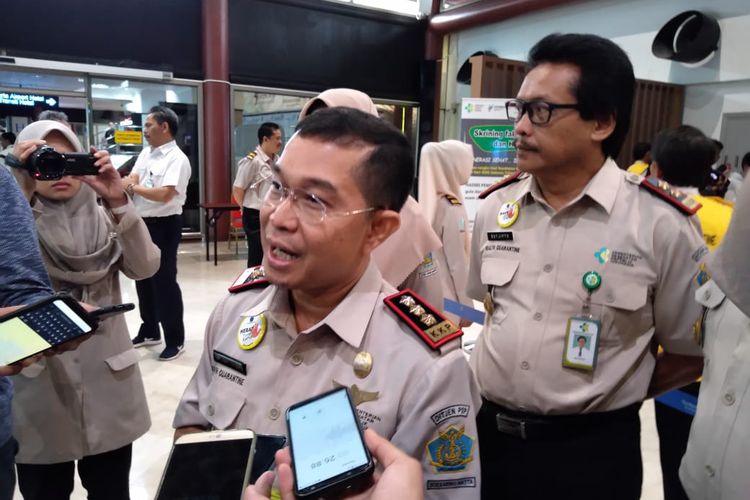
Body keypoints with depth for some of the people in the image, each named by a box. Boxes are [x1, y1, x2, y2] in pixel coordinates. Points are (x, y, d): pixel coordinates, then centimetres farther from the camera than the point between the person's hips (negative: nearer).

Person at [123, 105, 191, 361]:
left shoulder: (177, 159, -14)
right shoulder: (145, 153, 11)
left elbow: (164, 195, -24)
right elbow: (130, 181, 6)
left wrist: (133, 187, -13)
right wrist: (128, 182, -18)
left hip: (164, 226, -8)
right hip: (141, 223, 8)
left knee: (164, 281, -3)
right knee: (143, 278, 17)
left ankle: (175, 340, 11)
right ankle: (149, 331, 33)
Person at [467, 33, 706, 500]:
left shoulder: (662, 225, -14)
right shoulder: (495, 207, -1)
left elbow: (691, 353, -3)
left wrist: (606, 400, -1)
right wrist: (505, 392, 6)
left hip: (590, 450, -3)